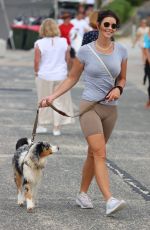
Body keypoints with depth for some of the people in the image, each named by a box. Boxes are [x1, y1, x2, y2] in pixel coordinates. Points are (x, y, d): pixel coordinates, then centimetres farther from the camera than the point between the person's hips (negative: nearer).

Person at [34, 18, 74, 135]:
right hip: (61, 76, 1)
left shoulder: (39, 44, -11)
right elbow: (68, 59, 1)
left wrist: (36, 72, 7)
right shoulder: (63, 42, -4)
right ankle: (57, 128, 11)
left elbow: (37, 61, -10)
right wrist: (68, 72, 16)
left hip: (44, 76, -1)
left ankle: (41, 125, 21)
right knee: (59, 101, 9)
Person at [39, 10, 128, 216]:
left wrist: (118, 89, -7)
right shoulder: (86, 51, -5)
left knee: (94, 153, 13)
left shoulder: (121, 51, 4)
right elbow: (72, 78, 5)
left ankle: (82, 194, 27)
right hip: (90, 106, -4)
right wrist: (52, 96, -2)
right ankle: (110, 200, -26)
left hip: (110, 109, 4)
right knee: (100, 153, -16)